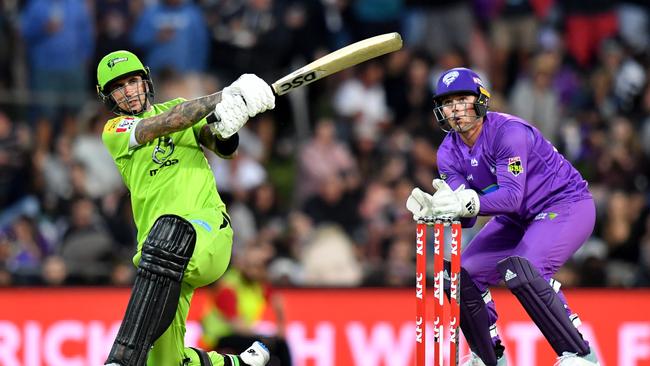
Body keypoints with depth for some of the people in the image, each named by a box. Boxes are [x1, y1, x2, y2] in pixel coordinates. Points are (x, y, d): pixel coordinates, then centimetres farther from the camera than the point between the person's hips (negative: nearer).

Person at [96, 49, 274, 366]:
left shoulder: (181, 106, 22)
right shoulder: (114, 131, 14)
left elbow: (225, 151, 11)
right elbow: (167, 123, -3)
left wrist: (224, 129, -13)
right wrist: (225, 96, -13)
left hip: (208, 229, -2)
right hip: (158, 254, 2)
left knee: (169, 232, -40)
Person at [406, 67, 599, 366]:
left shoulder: (508, 131, -25)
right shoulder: (449, 152, -5)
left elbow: (512, 196, -35)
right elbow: (466, 217, -13)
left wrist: (470, 203, -50)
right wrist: (434, 208, -33)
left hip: (566, 204, -8)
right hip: (518, 218, 8)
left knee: (520, 270, -31)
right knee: (463, 274, 1)